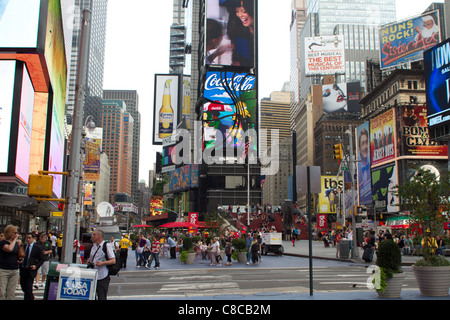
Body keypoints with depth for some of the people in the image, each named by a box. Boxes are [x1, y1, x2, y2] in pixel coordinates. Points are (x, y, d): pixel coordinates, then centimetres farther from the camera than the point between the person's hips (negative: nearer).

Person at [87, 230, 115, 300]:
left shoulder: (107, 246, -8)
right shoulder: (94, 246, 14)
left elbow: (113, 261, -12)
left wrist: (102, 263, -24)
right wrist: (89, 262, 5)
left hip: (103, 277, -7)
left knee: (102, 297, -4)